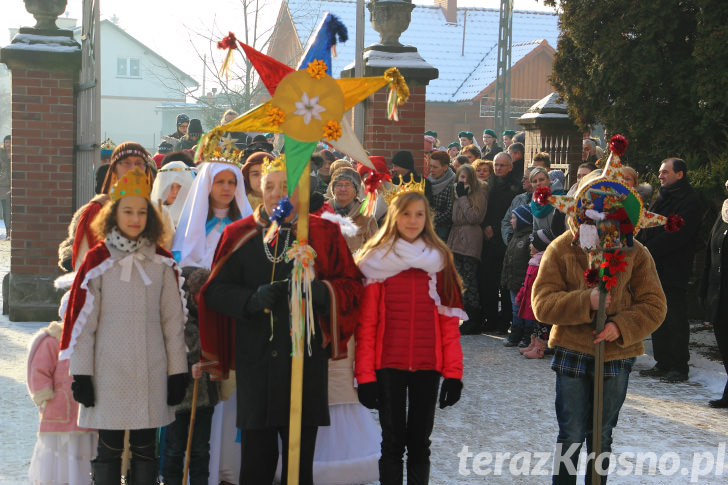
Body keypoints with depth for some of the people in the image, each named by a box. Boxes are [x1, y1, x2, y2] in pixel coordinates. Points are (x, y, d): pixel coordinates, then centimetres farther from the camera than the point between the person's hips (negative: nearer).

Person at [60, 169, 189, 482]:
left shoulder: (162, 262, 7)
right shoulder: (97, 259, 0)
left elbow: (173, 319, 8)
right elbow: (82, 318, -1)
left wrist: (177, 371, 5)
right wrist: (81, 373, -6)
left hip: (151, 370, 2)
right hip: (109, 370, -2)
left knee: (145, 448, 8)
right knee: (109, 447, 2)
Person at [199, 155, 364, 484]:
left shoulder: (324, 234, 6)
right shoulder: (239, 235, 7)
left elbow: (351, 286, 4)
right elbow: (215, 291, 5)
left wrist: (318, 290, -16)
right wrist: (252, 299, -14)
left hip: (306, 360, 0)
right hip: (255, 361, 0)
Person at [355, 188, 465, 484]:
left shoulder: (440, 259, 5)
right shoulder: (376, 260, -1)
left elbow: (449, 320, 3)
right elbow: (366, 323, -4)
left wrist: (453, 371, -3)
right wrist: (365, 374, -9)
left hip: (428, 366, 2)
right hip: (388, 365, -2)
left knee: (420, 442, 10)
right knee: (393, 441, 6)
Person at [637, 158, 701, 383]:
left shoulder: (689, 201, -10)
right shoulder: (662, 198, 18)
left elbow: (676, 235, -19)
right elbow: (646, 229, 20)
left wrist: (648, 250, -18)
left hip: (673, 270, -8)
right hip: (655, 267, 8)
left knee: (675, 320, -3)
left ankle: (679, 367, 5)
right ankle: (663, 364, 18)